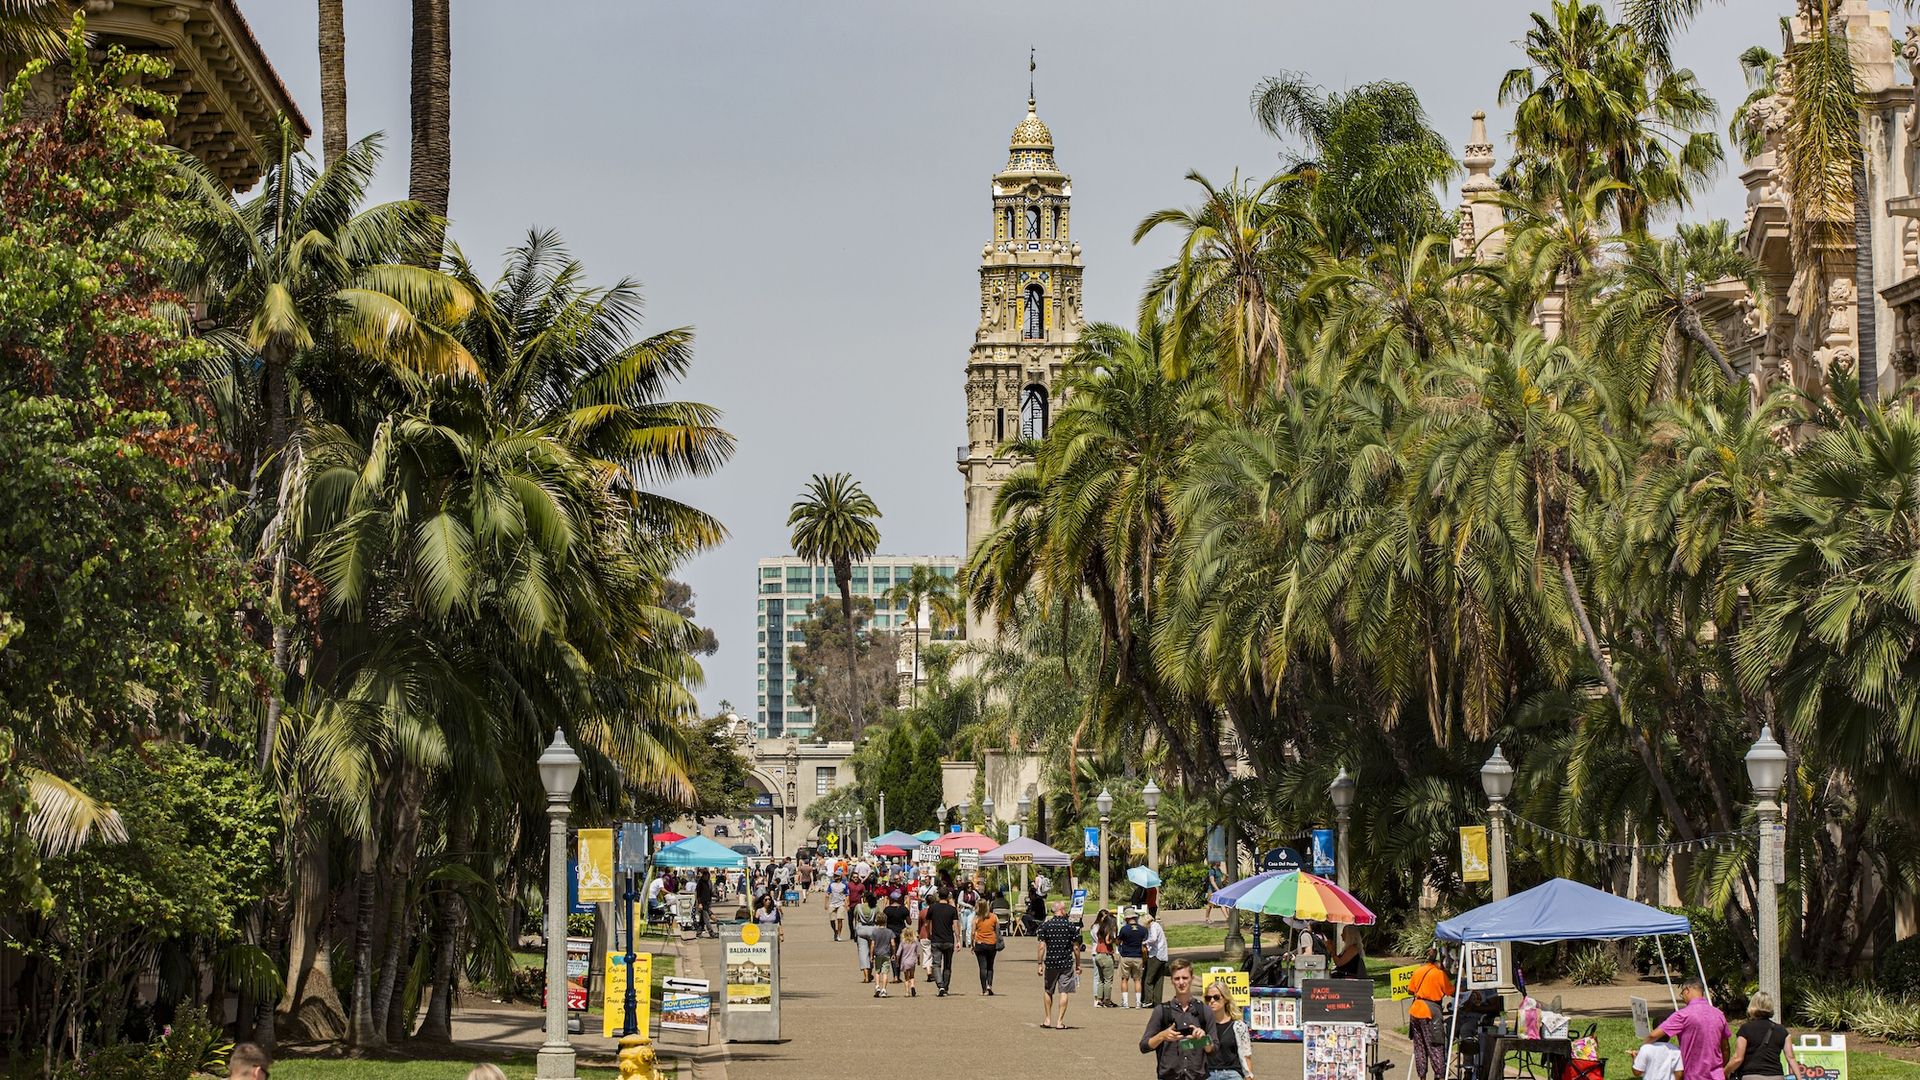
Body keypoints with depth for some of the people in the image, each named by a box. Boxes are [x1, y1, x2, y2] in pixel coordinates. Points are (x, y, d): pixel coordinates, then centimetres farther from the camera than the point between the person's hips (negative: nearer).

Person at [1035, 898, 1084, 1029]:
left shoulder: (1045, 925, -2)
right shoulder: (1070, 926, -4)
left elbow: (1042, 946, -4)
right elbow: (1076, 947, -2)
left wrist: (1040, 964, 2)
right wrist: (1078, 964, 8)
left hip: (1050, 963, 1)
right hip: (1066, 963, -1)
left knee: (1048, 991, 16)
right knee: (1064, 992, 2)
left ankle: (1048, 1019, 19)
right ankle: (1060, 1021, 0)